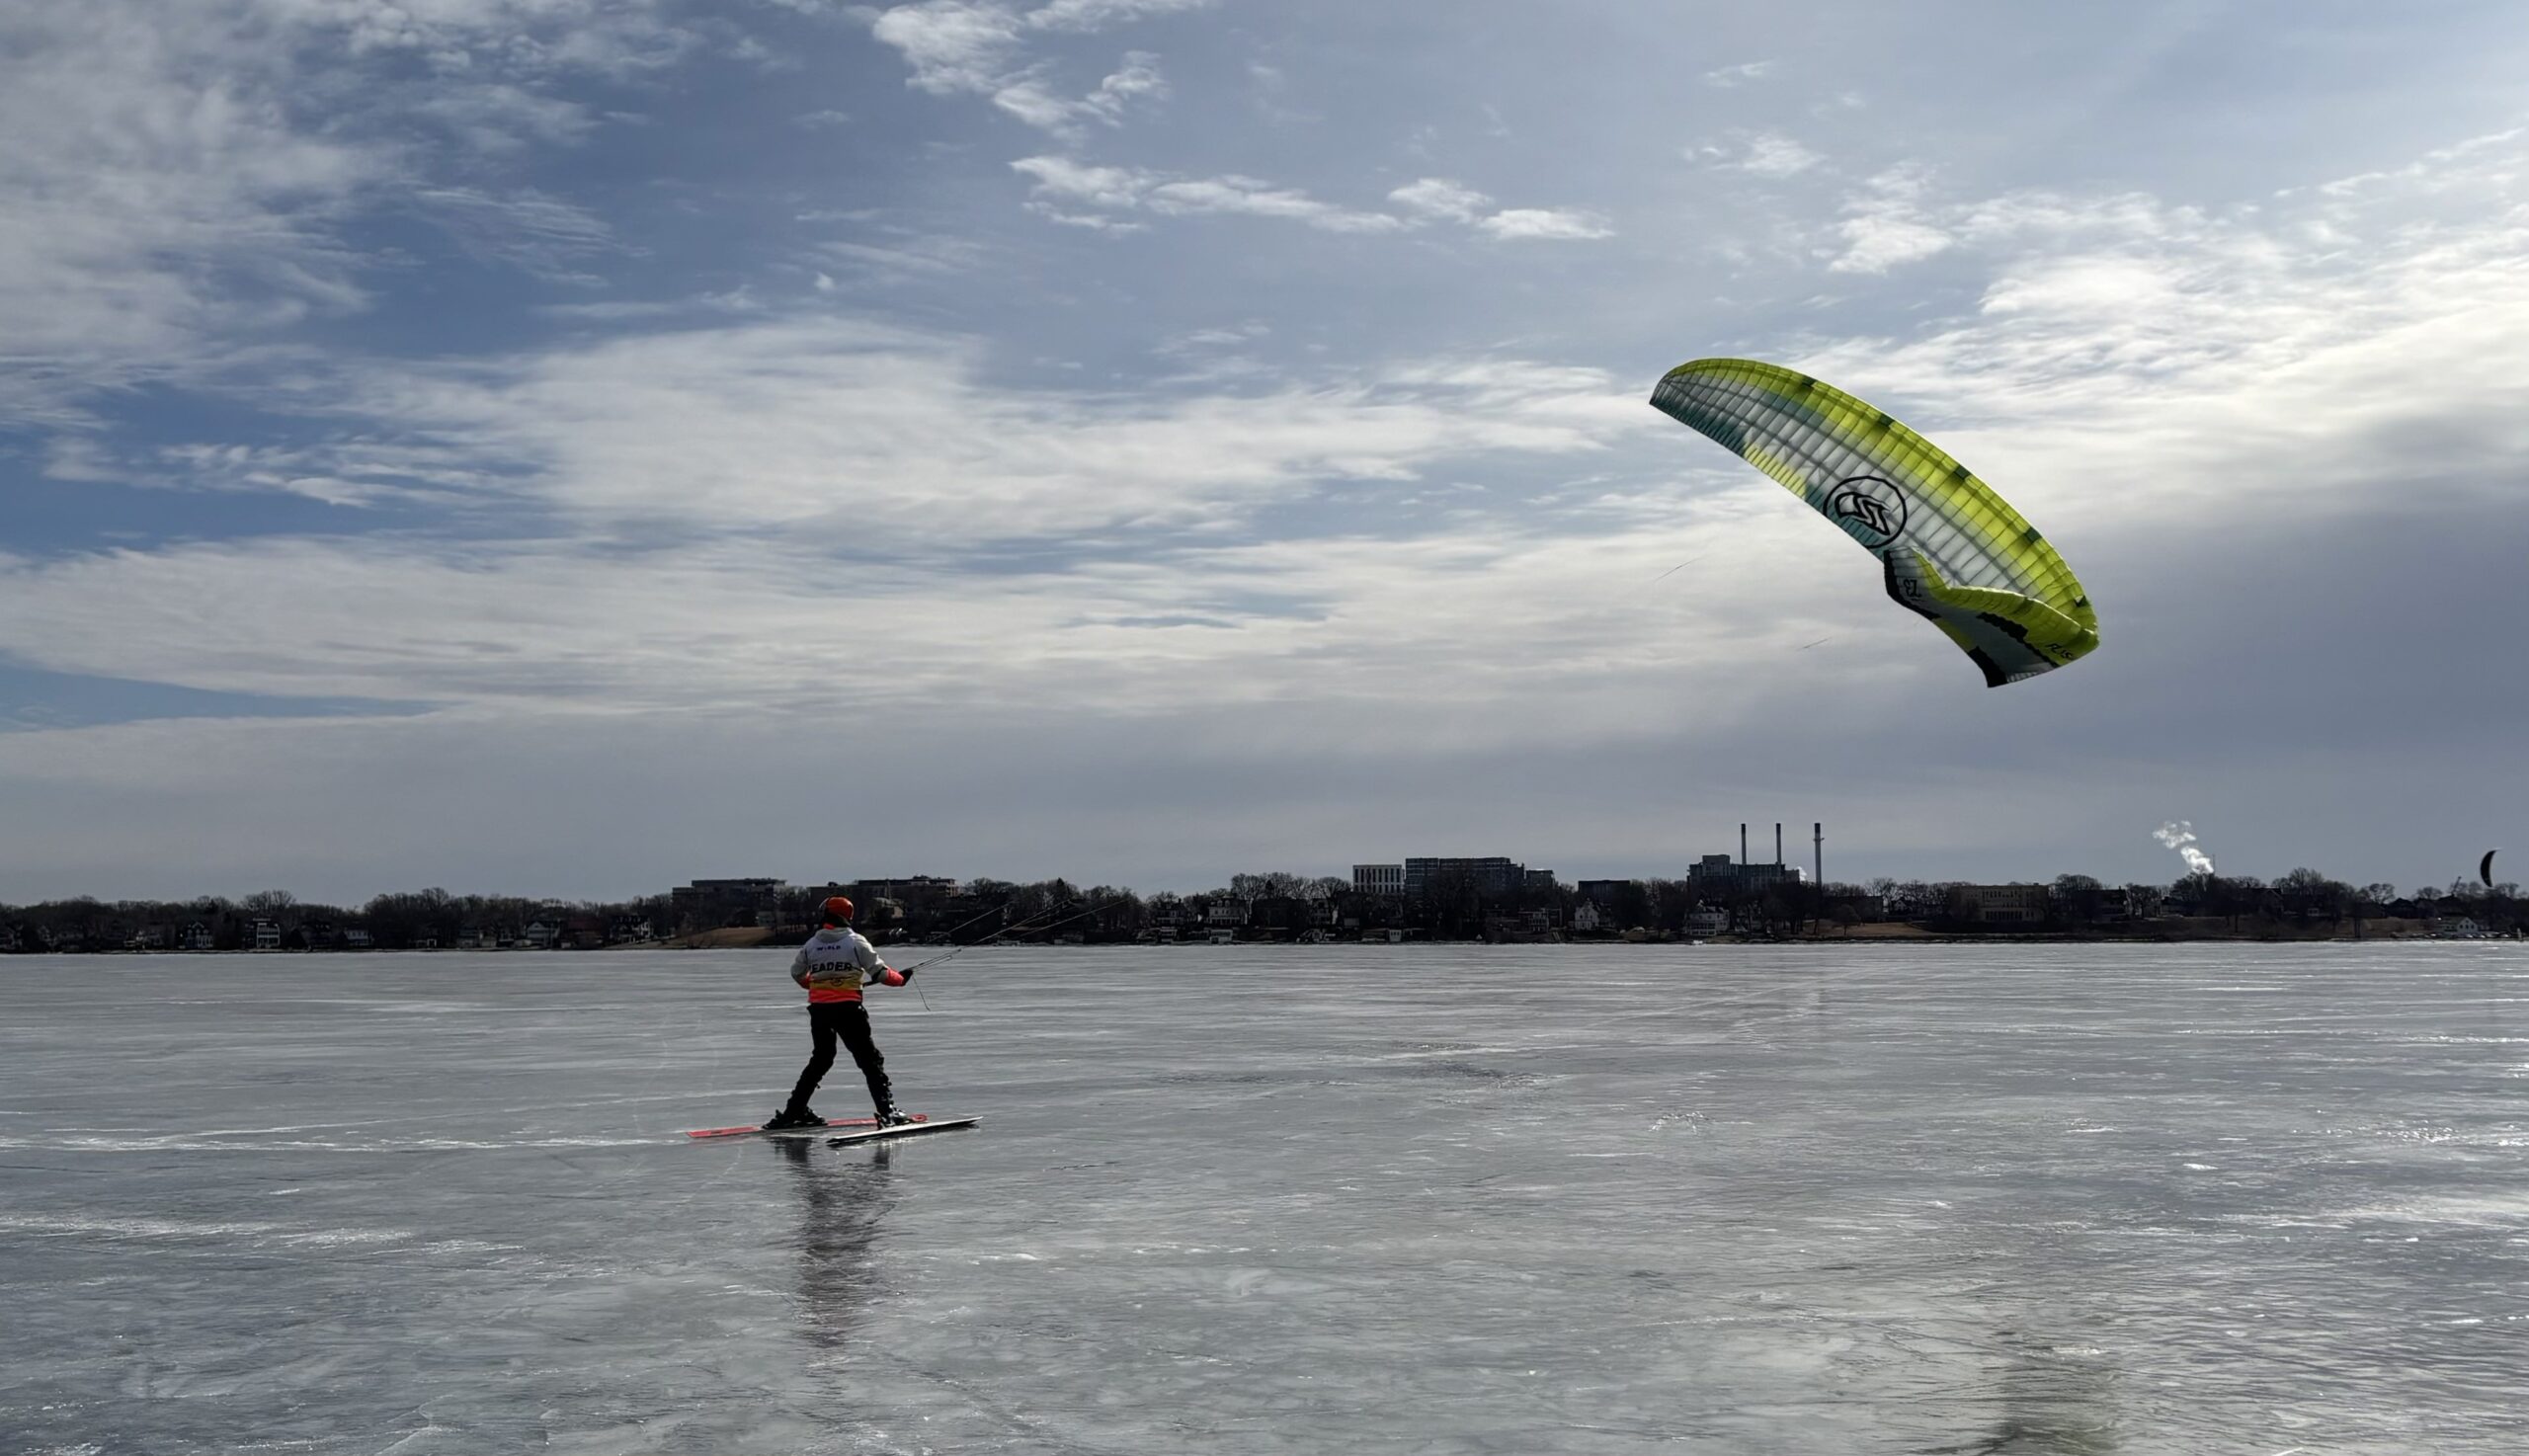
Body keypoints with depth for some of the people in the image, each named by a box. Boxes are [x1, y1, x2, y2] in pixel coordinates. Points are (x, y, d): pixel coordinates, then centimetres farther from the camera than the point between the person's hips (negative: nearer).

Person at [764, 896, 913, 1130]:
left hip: (818, 1009, 5)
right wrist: (900, 978, 14)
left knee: (821, 1059, 22)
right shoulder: (855, 941, -4)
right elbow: (879, 972, -3)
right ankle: (887, 1111, -10)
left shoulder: (811, 944, 8)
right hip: (848, 1008, -4)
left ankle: (794, 1110, 25)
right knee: (870, 1059, 1)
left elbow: (796, 973, 22)